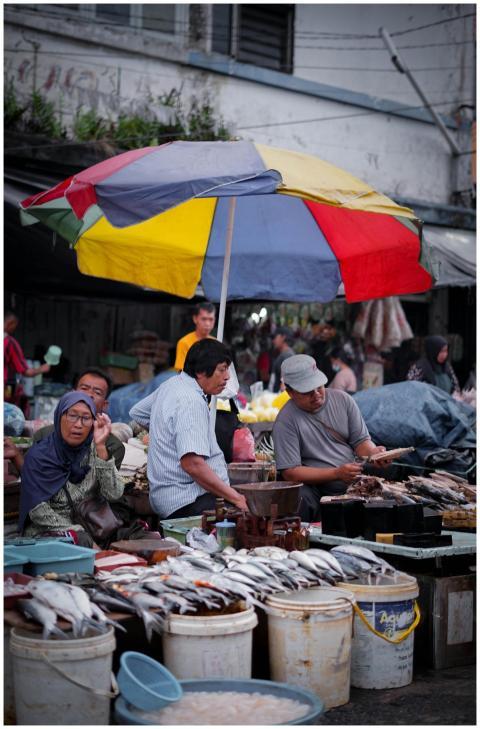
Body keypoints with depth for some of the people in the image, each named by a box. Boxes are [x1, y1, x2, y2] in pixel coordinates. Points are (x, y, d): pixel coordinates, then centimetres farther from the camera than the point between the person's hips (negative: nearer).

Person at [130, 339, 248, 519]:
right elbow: (192, 464, -26)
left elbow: (137, 413, 34)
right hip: (188, 502, -11)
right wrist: (236, 498, -23)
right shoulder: (191, 402, -16)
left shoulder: (172, 385, 15)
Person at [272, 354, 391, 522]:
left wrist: (373, 452, -14)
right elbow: (290, 472, -13)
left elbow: (361, 440, 11)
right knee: (301, 498, -36)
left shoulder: (343, 399, 6)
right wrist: (337, 473, -19)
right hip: (316, 489, -4)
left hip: (353, 483, 4)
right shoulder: (286, 421, -8)